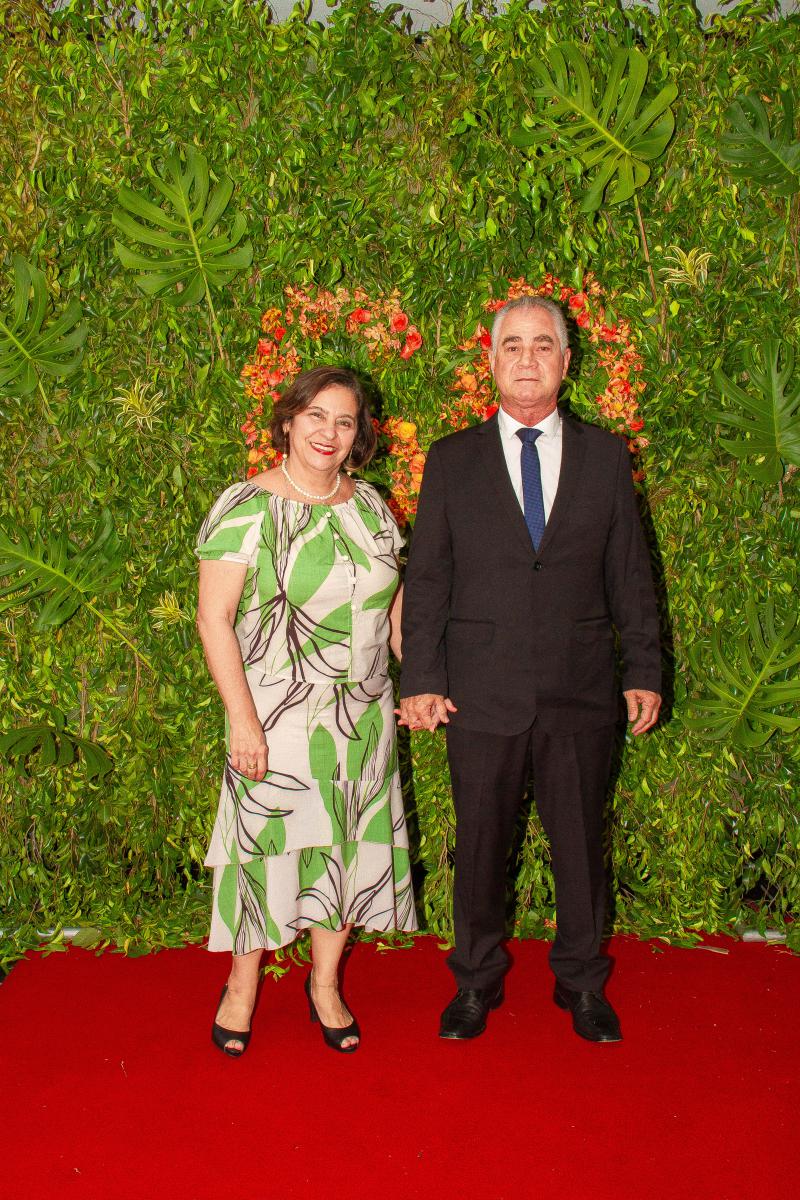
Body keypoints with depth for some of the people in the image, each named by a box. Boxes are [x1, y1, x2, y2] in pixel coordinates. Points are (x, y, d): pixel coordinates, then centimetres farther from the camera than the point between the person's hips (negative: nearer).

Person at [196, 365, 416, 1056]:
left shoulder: (368, 504, 6)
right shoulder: (246, 507, -10)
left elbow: (395, 601, 14)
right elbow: (214, 619, -13)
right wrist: (243, 720, -17)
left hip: (364, 715, 5)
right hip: (279, 715, -5)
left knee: (350, 843, 12)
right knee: (269, 840, 7)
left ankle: (325, 981, 32)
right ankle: (243, 985, 30)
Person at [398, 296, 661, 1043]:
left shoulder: (605, 457, 8)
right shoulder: (451, 462, 5)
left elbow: (630, 574, 9)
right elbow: (426, 580, 4)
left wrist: (644, 672, 6)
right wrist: (420, 680, -3)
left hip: (581, 692, 1)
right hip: (483, 694, -1)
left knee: (580, 840, 10)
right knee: (480, 841, 9)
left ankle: (582, 983, 29)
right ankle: (476, 982, 28)